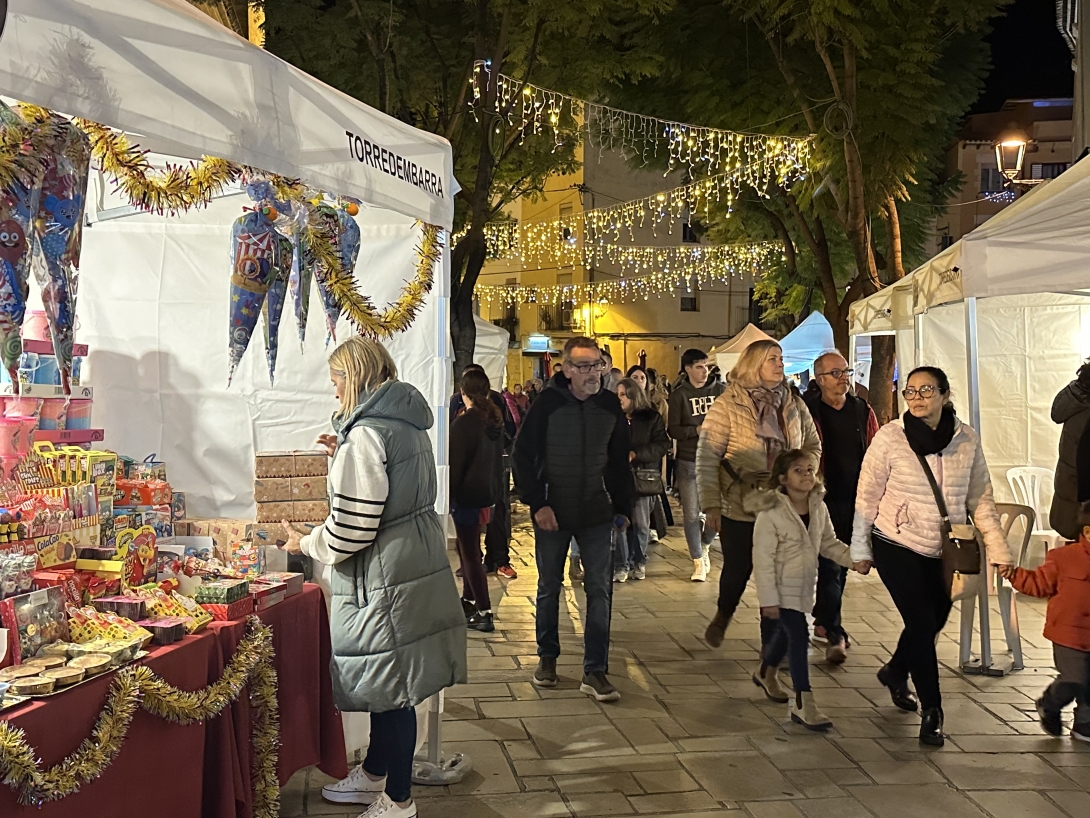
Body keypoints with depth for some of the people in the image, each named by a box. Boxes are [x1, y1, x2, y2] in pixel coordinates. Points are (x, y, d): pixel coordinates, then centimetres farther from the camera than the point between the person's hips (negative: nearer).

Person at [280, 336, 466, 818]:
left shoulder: (366, 434, -19)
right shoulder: (408, 424, 11)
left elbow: (352, 527, -20)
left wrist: (305, 543, -4)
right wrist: (344, 457, 20)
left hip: (384, 577, -10)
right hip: (417, 562, 10)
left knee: (390, 690, 1)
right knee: (388, 683, 20)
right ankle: (375, 775, 35)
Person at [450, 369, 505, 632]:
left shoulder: (463, 423, -17)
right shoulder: (495, 419, 6)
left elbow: (455, 465, -16)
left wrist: (447, 498, -10)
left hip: (467, 495, -8)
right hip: (487, 493, 8)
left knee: (470, 554, -3)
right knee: (468, 548, 22)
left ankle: (484, 612, -5)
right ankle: (469, 600, 34)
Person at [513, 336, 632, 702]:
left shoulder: (610, 405, 1)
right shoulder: (548, 403, -9)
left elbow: (619, 462, 11)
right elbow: (523, 456, -7)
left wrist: (622, 507, 8)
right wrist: (537, 504, -14)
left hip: (596, 514, 2)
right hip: (552, 513, -2)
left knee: (600, 590, -2)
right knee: (549, 588, 12)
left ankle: (595, 671, 4)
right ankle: (547, 658, 29)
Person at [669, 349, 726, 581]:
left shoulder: (718, 391, 6)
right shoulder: (679, 395, 1)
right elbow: (673, 430, -4)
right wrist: (696, 430, -16)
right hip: (688, 462, -2)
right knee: (691, 514, 0)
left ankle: (704, 545, 27)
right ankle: (698, 561, 14)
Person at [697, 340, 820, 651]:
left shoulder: (793, 404, 4)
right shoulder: (728, 404, -10)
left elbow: (813, 445, 17)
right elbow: (706, 458, -10)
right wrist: (711, 506, -12)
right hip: (739, 508, -3)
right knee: (738, 570, 10)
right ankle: (723, 614, 43)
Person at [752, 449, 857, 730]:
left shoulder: (819, 509, 0)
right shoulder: (771, 514, -20)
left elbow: (829, 544, 13)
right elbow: (763, 559, -19)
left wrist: (854, 558, -4)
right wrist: (768, 599, -20)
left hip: (805, 586, 7)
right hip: (783, 588, -7)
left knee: (786, 633, 23)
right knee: (798, 636, -12)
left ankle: (766, 673, 50)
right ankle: (803, 704, -5)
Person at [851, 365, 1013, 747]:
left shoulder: (967, 440, -5)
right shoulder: (889, 438, -13)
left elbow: (981, 499, 3)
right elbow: (866, 497, -5)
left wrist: (998, 550, -1)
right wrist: (860, 549, -2)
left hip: (944, 552, 4)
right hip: (897, 547, -4)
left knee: (934, 621, 14)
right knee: (922, 623, -9)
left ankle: (895, 672, 43)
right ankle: (931, 711, 3)